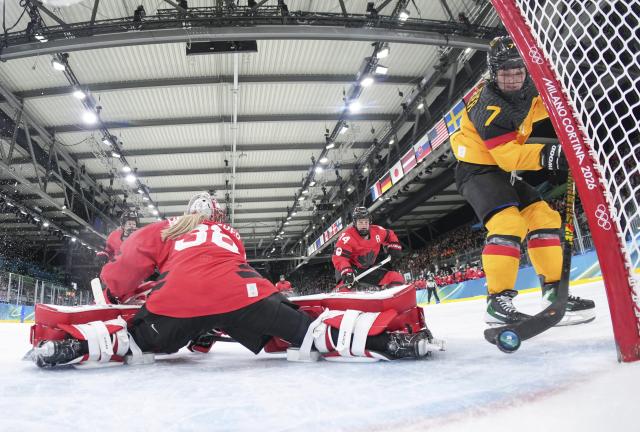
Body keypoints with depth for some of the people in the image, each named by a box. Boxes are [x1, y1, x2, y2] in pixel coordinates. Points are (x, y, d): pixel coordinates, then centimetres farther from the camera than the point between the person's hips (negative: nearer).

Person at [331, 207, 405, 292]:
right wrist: (346, 271, -46)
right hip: (351, 268, -6)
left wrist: (394, 248, 2)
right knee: (345, 286, -38)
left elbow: (389, 235, 16)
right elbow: (338, 257, -31)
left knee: (398, 279, -4)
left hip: (369, 268, 6)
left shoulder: (377, 231, -7)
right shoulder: (347, 237, -24)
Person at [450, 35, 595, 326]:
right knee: (508, 223, -28)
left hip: (503, 171, 9)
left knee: (544, 217, 3)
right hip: (477, 170, -9)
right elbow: (508, 155, -28)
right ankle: (498, 300, -23)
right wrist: (544, 155, -39)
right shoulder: (490, 106, -23)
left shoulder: (528, 93, 4)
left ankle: (554, 291, 8)